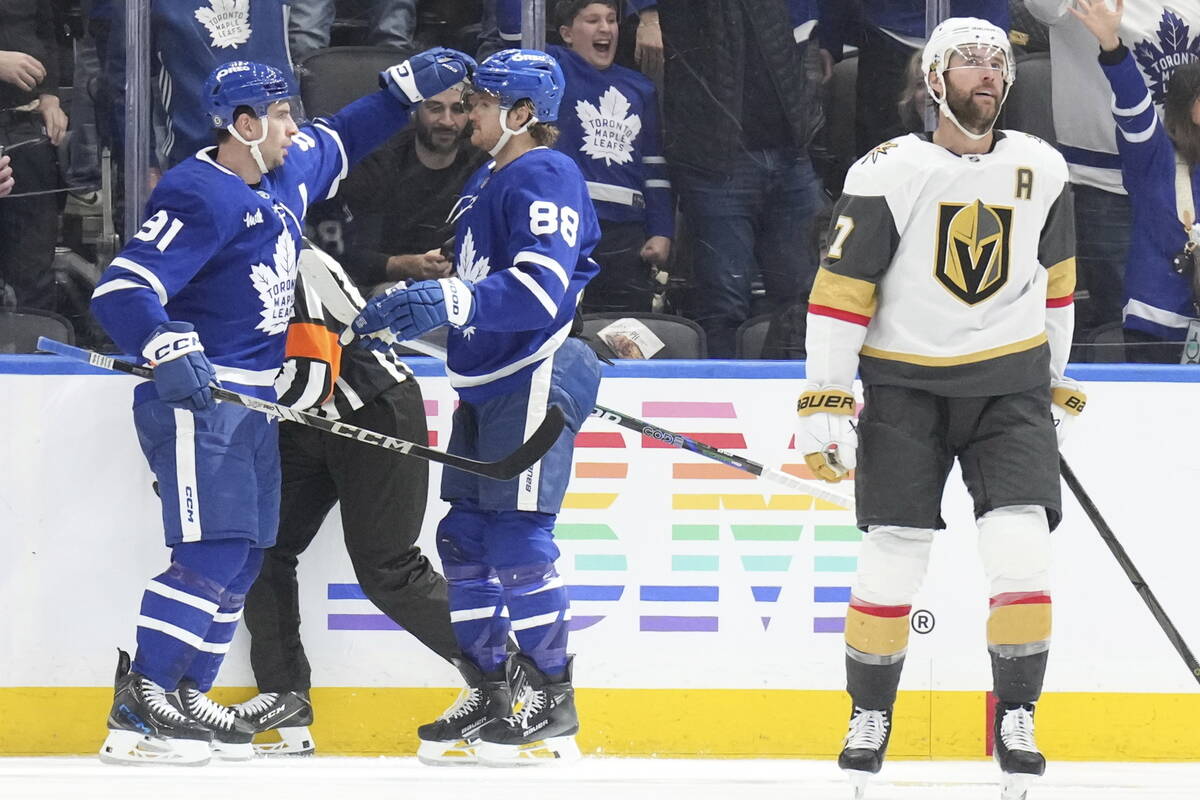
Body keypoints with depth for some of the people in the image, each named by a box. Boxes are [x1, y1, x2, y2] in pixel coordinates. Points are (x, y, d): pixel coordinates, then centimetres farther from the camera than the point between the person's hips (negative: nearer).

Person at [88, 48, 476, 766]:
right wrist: (171, 349, -40)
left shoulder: (286, 175, 9)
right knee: (213, 550, -18)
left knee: (244, 557, 9)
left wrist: (408, 88, 25)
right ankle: (137, 711, -20)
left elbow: (340, 142, 31)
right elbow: (120, 292, -25)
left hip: (253, 398, 10)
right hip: (195, 393, -10)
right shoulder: (198, 201, -18)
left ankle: (184, 696, 14)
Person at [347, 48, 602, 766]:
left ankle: (553, 707, -7)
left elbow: (540, 289, -26)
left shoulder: (546, 176, -12)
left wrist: (454, 302, -35)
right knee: (464, 540, 9)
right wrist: (398, 317, 19)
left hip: (535, 377, -10)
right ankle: (490, 698, 15)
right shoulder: (486, 182, 19)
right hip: (485, 384, 10)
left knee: (517, 541, -12)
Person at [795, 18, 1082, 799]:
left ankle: (1016, 718, 0)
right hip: (905, 383, -2)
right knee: (893, 553, -3)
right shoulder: (889, 173, -10)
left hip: (1009, 382, 2)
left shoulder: (1043, 170, 2)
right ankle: (870, 715, 13)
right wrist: (825, 407, -13)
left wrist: (1057, 391, 16)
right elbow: (840, 290, -9)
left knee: (1021, 548, -11)